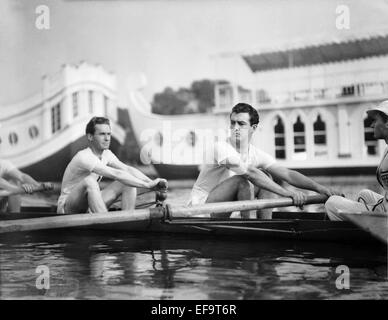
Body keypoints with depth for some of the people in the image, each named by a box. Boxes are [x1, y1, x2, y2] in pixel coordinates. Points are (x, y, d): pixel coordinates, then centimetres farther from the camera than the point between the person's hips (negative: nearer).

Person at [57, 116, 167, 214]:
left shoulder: (106, 154, 1)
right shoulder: (84, 157, -26)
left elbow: (128, 169, -8)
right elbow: (116, 174, -33)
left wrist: (151, 182, -24)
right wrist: (148, 185, -35)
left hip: (89, 207, 8)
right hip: (68, 209, -8)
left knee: (129, 182, -6)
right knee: (89, 181, -38)